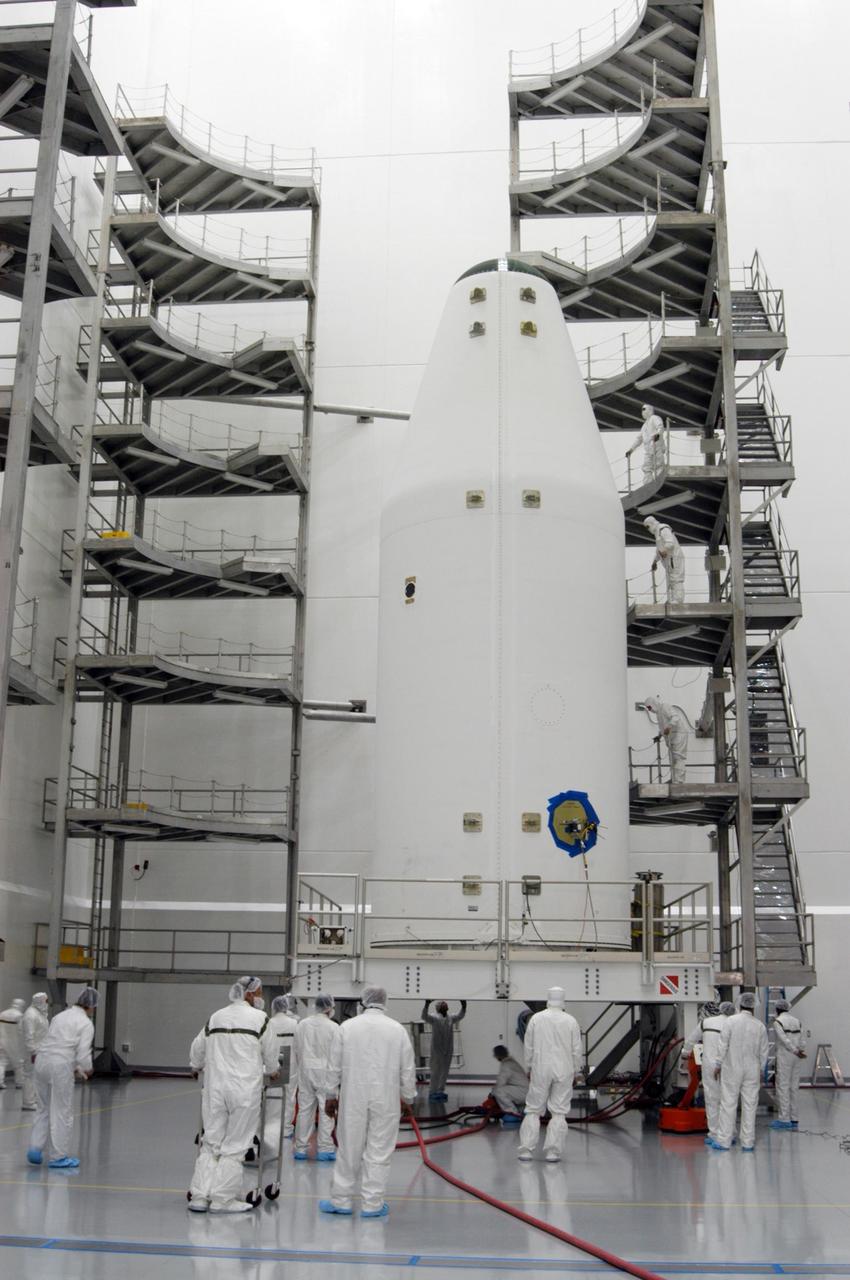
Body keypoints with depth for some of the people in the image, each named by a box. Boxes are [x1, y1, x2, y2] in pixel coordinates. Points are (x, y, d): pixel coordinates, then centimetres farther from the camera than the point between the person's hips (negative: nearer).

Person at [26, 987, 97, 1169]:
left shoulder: (61, 1016, 17)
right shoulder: (86, 1023, -3)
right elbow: (83, 1052, -11)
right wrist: (87, 1069, 10)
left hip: (42, 1061, 6)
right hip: (60, 1067, -6)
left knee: (43, 1110, 19)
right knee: (62, 1113, 5)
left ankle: (35, 1148, 11)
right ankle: (58, 1157, 9)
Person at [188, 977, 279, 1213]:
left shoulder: (216, 1017, 9)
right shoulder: (259, 1018, -5)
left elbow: (197, 1048, 19)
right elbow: (270, 1051, 5)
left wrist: (197, 1067, 41)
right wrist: (272, 1071, 26)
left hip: (215, 1088, 4)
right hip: (245, 1089, -4)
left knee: (211, 1143, 11)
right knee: (234, 1146, 4)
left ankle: (200, 1196, 10)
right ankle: (223, 1199, 6)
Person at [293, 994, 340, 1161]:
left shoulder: (301, 1025, 2)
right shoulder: (333, 1027, -10)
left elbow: (296, 1050, 7)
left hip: (305, 1071, 4)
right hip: (325, 1071, -4)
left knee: (304, 1109, 9)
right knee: (326, 1110, 2)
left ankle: (300, 1148, 12)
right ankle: (324, 1148, 3)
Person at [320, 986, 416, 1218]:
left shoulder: (347, 1026, -1)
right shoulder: (397, 1029, -1)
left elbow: (334, 1065, 3)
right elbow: (408, 1068, 3)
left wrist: (331, 1095, 13)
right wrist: (407, 1098, 14)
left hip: (353, 1098, 1)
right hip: (386, 1101, -1)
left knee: (349, 1149, 9)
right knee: (379, 1152, 4)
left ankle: (341, 1200, 16)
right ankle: (372, 1204, 8)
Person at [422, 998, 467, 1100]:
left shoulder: (451, 1018, 9)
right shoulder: (434, 1018, -7)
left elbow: (461, 1016, -1)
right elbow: (424, 1016, -23)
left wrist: (463, 1007, -19)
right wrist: (426, 1004, -40)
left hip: (448, 1050, 5)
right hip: (437, 1049, -5)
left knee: (445, 1071, 11)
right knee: (436, 1071, -2)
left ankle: (441, 1091, 22)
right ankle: (433, 1092, 7)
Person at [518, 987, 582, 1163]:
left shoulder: (536, 1018, -3)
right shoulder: (570, 1021, -3)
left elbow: (528, 1047, 2)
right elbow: (577, 1050, 1)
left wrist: (528, 1067, 15)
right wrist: (575, 1071, 13)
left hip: (540, 1070, 0)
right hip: (563, 1072, 0)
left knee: (533, 1110, 8)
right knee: (559, 1112, 6)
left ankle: (526, 1149, 5)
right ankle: (553, 1151, 3)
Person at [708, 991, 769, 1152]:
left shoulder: (731, 1021, -8)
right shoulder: (759, 1025, -1)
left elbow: (723, 1045, -7)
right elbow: (763, 1051, 5)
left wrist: (718, 1065, 3)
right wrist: (761, 1070, 17)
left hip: (732, 1069, -2)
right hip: (752, 1071, 2)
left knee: (728, 1104, 2)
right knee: (750, 1105, 7)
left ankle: (724, 1140, 3)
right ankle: (748, 1142, 10)